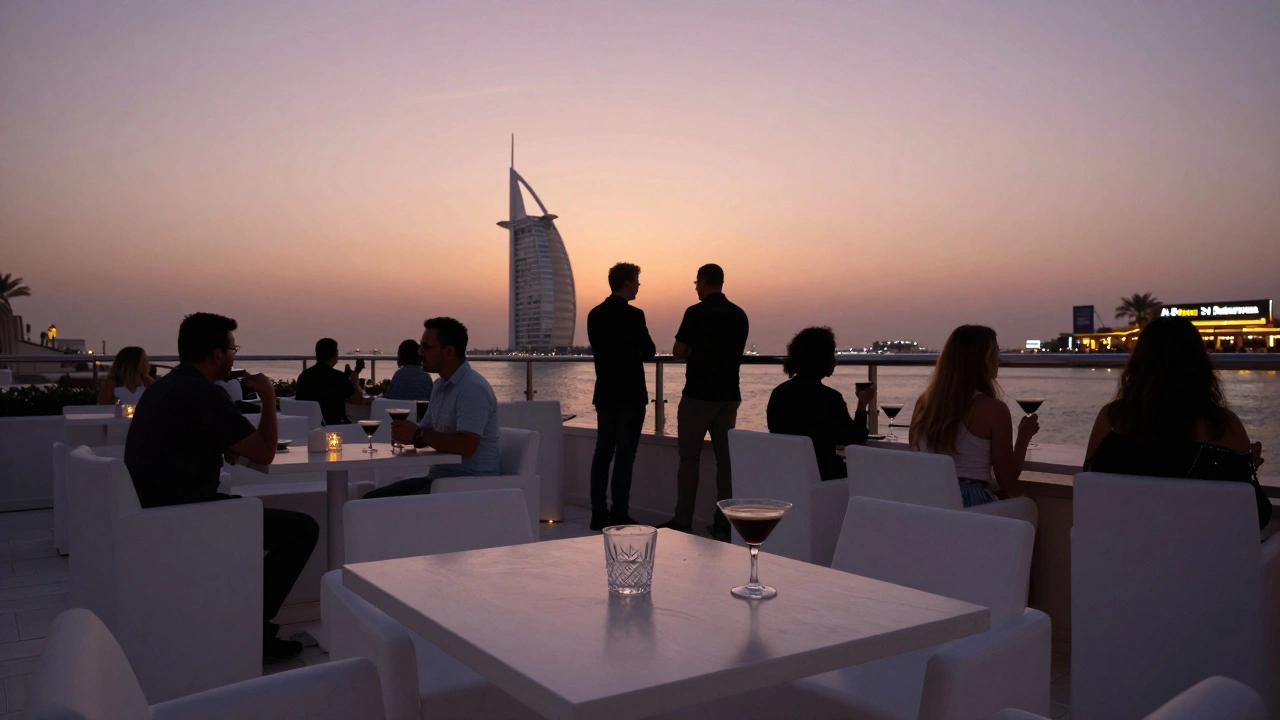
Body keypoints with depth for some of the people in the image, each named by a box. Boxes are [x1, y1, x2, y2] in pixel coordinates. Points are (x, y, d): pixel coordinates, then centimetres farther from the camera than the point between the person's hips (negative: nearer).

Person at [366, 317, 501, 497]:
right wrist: (405, 434, -4)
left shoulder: (473, 388, -18)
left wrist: (419, 434, -18)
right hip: (439, 477, 10)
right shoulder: (440, 385, 16)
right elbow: (425, 432, 21)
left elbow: (466, 445, -30)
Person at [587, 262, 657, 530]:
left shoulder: (595, 314, 5)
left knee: (602, 452, 10)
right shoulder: (633, 315, -14)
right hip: (630, 395, -6)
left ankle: (599, 514, 14)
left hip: (605, 393, 6)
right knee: (624, 455, -2)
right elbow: (649, 352, -8)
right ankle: (619, 516, 1)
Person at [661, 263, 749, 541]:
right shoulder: (739, 315, 6)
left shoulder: (696, 312, -11)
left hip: (698, 394, -5)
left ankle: (683, 522, 6)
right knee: (726, 458, 7)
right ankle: (723, 523, 7)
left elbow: (678, 352, -9)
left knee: (689, 458, 4)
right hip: (729, 395, 5)